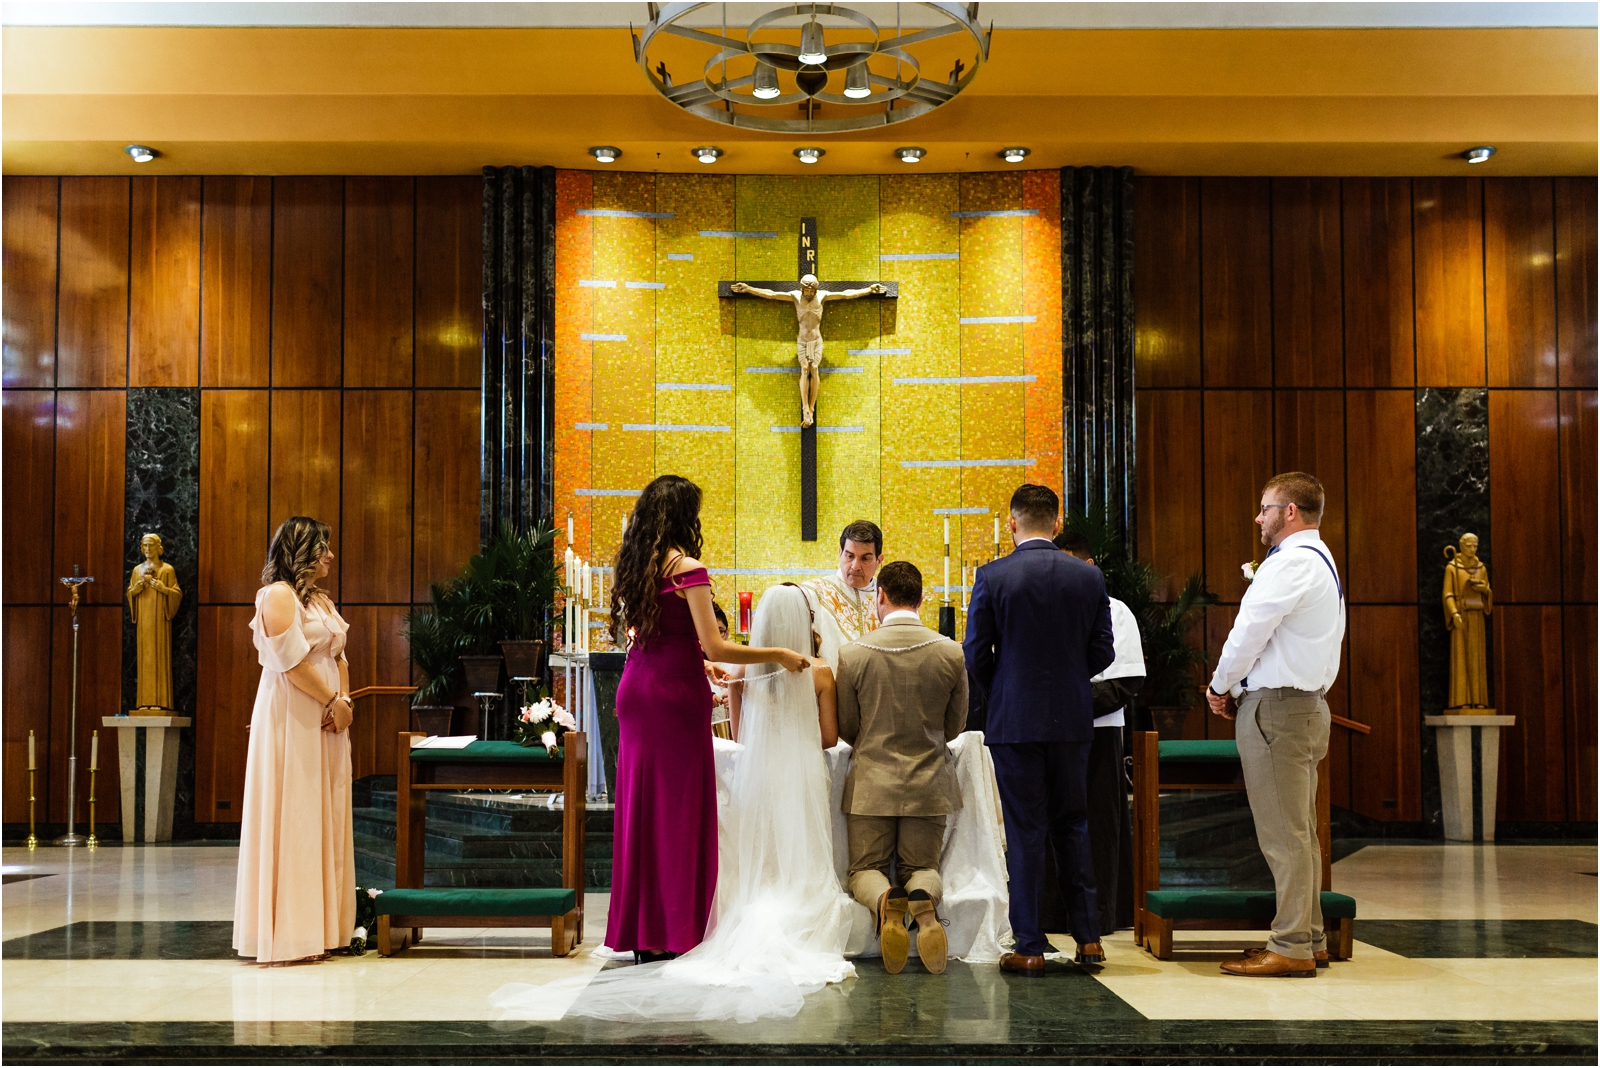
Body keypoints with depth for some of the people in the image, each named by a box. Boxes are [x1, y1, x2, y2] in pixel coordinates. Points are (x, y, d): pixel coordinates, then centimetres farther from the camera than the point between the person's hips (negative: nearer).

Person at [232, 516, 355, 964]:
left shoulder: (322, 600, 19)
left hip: (326, 723, 9)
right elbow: (293, 660, -16)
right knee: (291, 817, -5)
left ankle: (317, 927, 13)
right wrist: (333, 702, -12)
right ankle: (286, 933, 0)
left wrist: (343, 702, 0)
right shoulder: (278, 595, -8)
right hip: (290, 718, -9)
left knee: (323, 819, 8)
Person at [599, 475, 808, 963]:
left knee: (640, 804, 10)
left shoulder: (630, 565, 10)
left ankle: (640, 932, 18)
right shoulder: (687, 569, -13)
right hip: (675, 692, -7)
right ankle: (674, 933, 5)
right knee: (679, 808, 0)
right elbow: (714, 648, -18)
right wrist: (779, 655, -9)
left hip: (635, 687, 7)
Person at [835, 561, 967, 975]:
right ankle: (923, 898, -22)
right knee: (923, 868, 16)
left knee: (864, 871, 13)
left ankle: (886, 900, -24)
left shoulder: (853, 654, -10)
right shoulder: (952, 653, -6)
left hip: (872, 783, -1)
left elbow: (846, 729, 1)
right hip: (929, 785, 1)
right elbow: (954, 726, 5)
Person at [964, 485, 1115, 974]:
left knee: (1024, 833, 3)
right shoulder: (1089, 576, 0)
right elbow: (1102, 653, 2)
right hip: (1072, 719, 3)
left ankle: (1030, 947, 7)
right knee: (1071, 825, 15)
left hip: (1014, 720, -3)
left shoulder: (992, 577, -8)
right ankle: (1088, 937, 17)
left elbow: (976, 655, -6)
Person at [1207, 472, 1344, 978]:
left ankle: (1291, 949, -2)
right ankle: (1310, 939, 21)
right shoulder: (1321, 561, 20)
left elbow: (1250, 632, -15)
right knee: (1300, 831, 14)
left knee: (1283, 833, -7)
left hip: (1277, 708, -11)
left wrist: (1221, 686, 0)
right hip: (1306, 704, 11)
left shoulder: (1291, 563, -14)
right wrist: (1239, 689, 11)